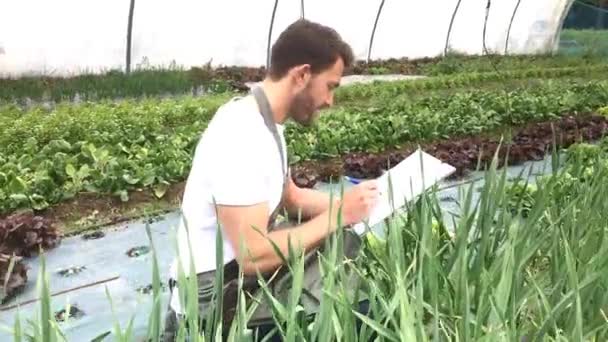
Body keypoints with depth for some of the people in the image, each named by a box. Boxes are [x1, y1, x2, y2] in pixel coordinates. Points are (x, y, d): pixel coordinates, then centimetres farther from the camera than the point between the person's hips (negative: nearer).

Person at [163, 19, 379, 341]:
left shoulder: (265, 123, 4)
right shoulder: (240, 136, -26)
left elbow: (292, 197, 12)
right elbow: (253, 256, -29)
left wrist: (346, 203, -2)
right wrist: (337, 216, -21)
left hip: (241, 276, 9)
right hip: (216, 299, -8)